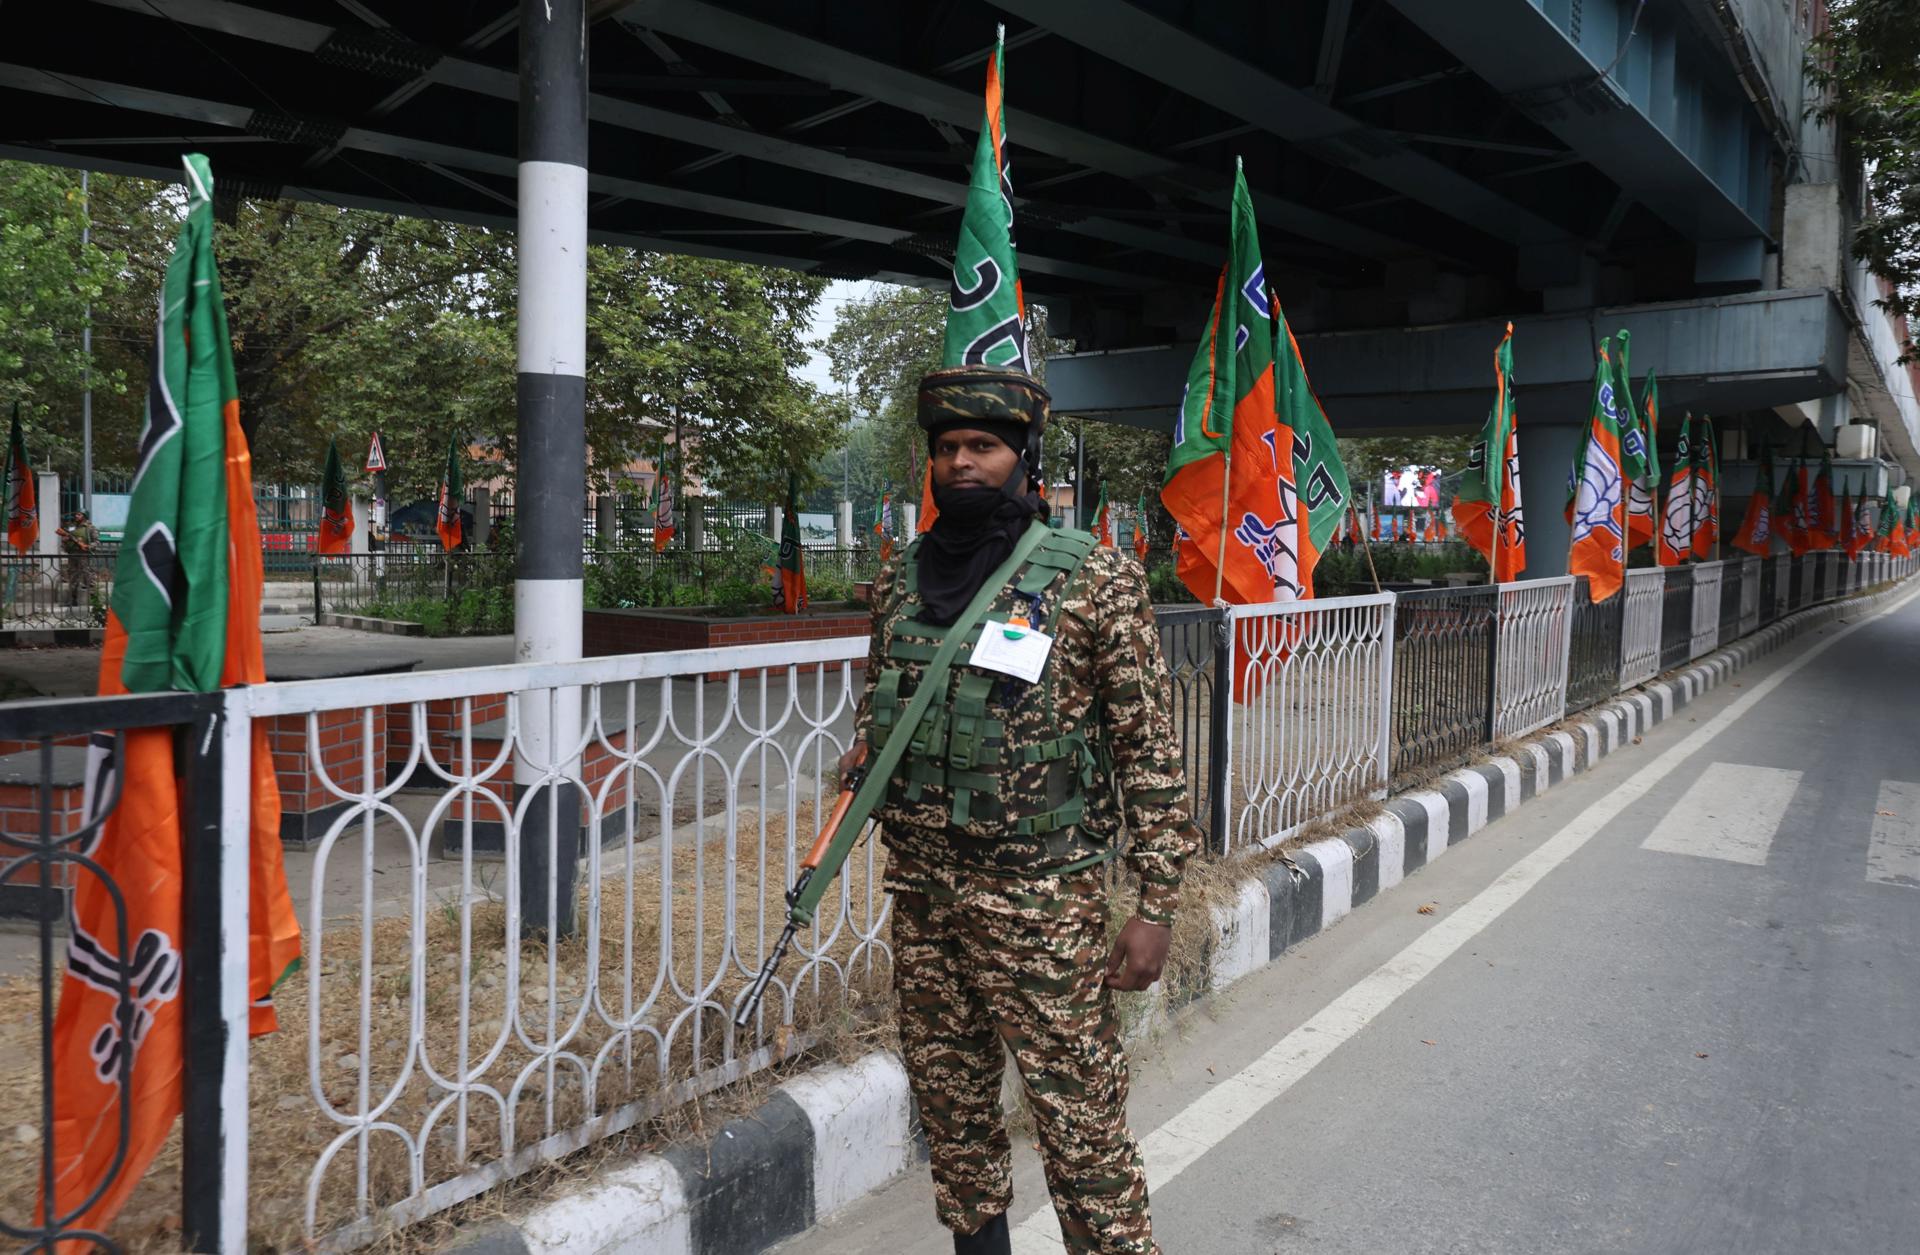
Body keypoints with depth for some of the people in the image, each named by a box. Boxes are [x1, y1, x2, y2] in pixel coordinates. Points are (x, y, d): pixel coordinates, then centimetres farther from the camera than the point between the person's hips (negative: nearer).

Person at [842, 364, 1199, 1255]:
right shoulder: (900, 580, 8)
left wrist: (1157, 904, -11)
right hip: (919, 889, 6)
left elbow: (1150, 745, -8)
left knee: (1076, 1114, 0)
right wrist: (857, 766, 0)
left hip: (1039, 895, -5)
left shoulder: (1094, 579, -8)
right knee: (947, 1097, 18)